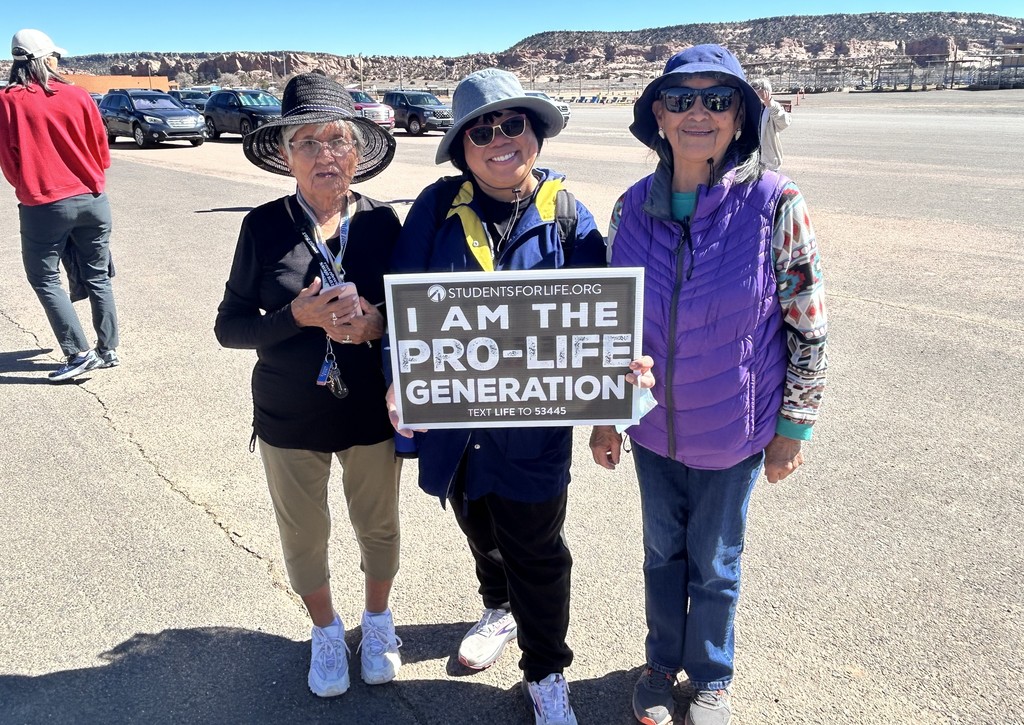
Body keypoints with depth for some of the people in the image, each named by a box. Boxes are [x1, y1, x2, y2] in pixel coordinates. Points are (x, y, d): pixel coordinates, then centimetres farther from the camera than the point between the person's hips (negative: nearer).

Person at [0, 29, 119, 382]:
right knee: (97, 277, 12)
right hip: (92, 200, 3)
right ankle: (108, 350, 16)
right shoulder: (77, 96, -1)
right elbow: (102, 151, 5)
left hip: (44, 206, -2)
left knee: (45, 279, 9)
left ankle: (79, 353, 2)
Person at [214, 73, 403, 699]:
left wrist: (376, 324, -23)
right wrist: (298, 315, -23)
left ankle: (378, 622, 47)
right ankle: (326, 632, 45)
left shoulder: (382, 222, -8)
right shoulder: (264, 225, -9)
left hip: (372, 414, 0)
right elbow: (230, 326, -6)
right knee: (304, 536, 17)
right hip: (290, 419, 0)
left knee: (378, 526, 18)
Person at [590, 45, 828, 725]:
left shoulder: (775, 203, -15)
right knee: (662, 551, 21)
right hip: (653, 426, 3)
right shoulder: (635, 206, -6)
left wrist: (795, 424, -6)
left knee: (714, 563, 16)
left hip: (733, 432, -3)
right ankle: (662, 665, 46)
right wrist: (605, 415, 4)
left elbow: (808, 323, -9)